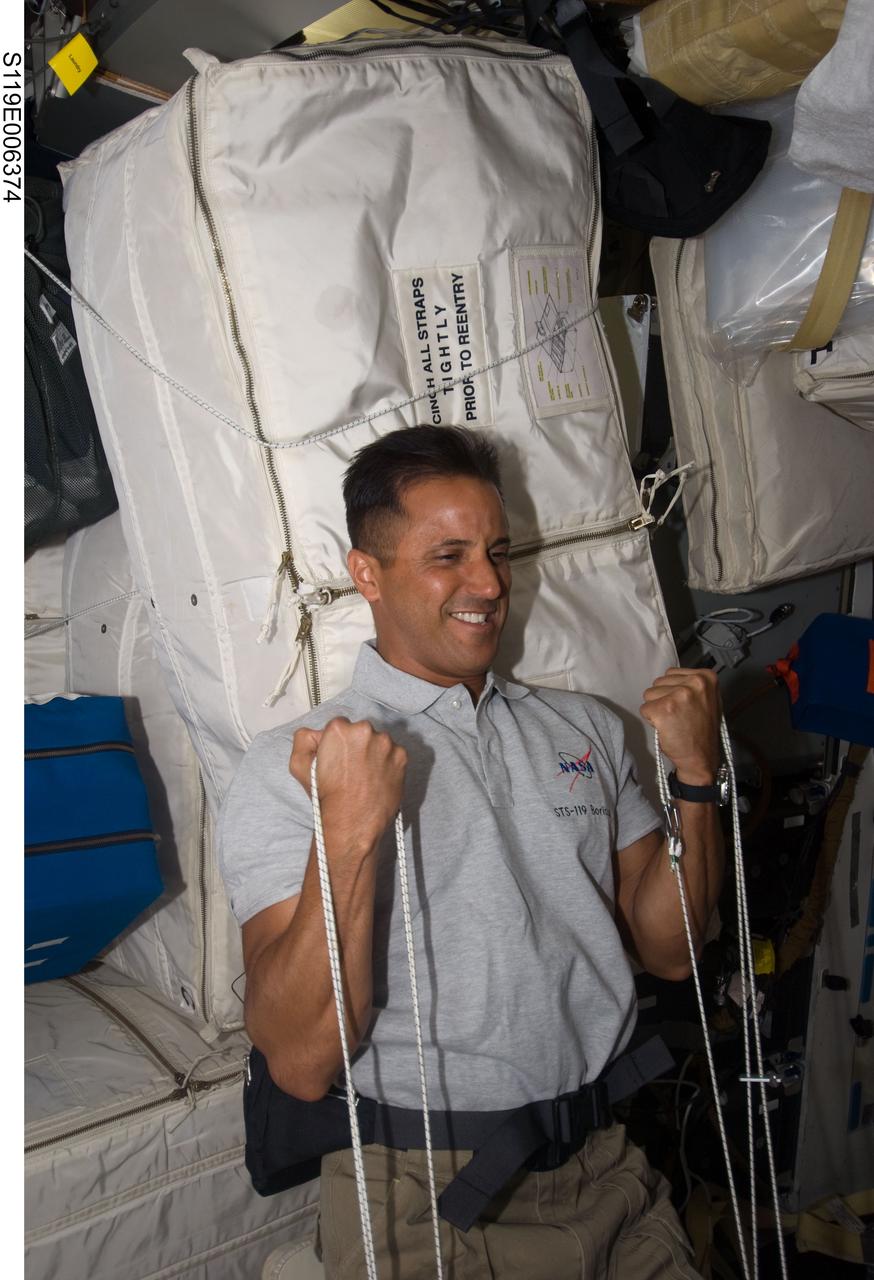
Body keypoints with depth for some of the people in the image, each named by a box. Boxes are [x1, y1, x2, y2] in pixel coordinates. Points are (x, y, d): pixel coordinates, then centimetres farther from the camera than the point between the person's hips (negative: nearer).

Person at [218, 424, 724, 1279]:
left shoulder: (587, 728, 6)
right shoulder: (287, 770, -12)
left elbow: (668, 951, 7)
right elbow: (301, 1065, -18)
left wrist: (696, 775, -5)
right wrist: (348, 835, -30)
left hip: (607, 1169, 5)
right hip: (422, 1201, -4)